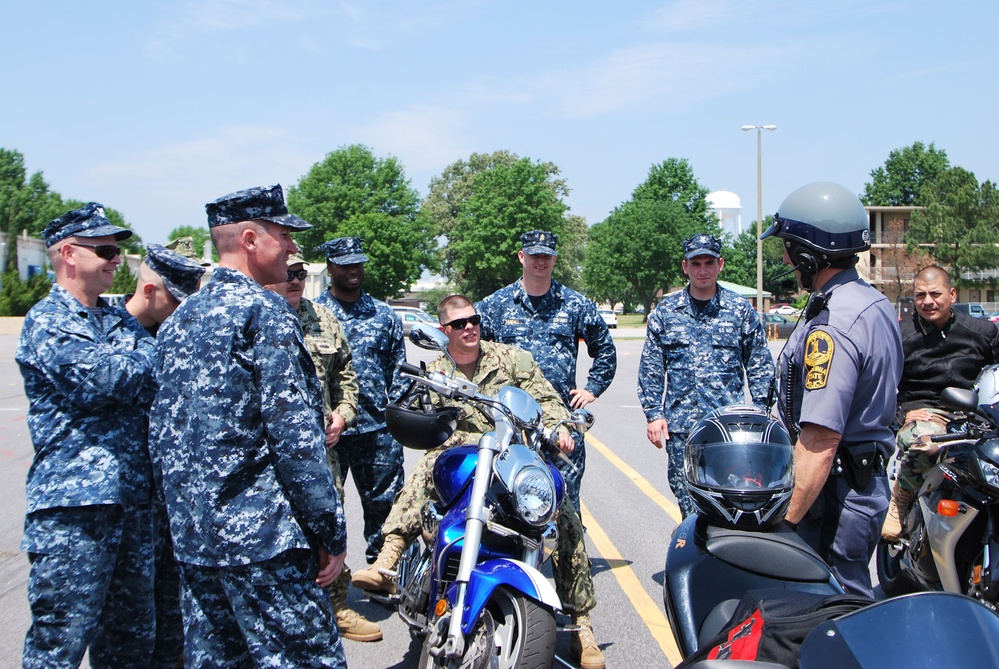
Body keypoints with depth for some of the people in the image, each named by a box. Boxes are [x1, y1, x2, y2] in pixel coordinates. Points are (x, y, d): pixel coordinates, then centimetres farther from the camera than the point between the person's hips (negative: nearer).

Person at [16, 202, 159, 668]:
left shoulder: (122, 322, 17)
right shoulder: (48, 321, -5)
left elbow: (152, 389, 9)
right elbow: (98, 381, -19)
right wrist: (152, 352, -5)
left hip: (133, 499, 7)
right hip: (74, 505, -7)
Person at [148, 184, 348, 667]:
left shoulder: (178, 320, 14)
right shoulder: (264, 311, -11)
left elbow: (161, 434, 17)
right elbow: (295, 435, -18)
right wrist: (331, 534, -12)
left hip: (190, 536, 9)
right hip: (260, 537, -9)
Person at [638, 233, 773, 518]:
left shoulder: (741, 309, 6)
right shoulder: (665, 312, 8)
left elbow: (759, 366, 10)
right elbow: (650, 369, 9)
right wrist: (654, 414, 2)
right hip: (680, 426, 1)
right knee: (689, 503, 5)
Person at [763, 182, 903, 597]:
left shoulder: (831, 326, -23)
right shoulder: (875, 303, 9)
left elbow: (820, 442, -28)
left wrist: (785, 521, -24)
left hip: (834, 497, -10)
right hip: (870, 484, 10)